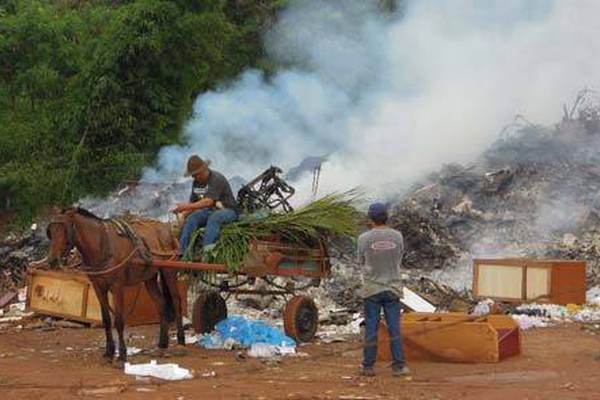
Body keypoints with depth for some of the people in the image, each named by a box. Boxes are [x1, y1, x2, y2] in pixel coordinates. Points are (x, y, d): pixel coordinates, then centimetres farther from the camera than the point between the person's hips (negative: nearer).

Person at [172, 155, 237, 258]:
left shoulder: (217, 179, -19)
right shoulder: (196, 183, 6)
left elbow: (208, 201, -30)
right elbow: (192, 202, 9)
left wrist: (188, 206, -34)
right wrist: (184, 213, -11)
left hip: (227, 211, -6)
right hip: (209, 211, 6)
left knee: (214, 218, -39)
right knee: (191, 219, -21)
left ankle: (206, 249, -51)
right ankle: (182, 252, -29)